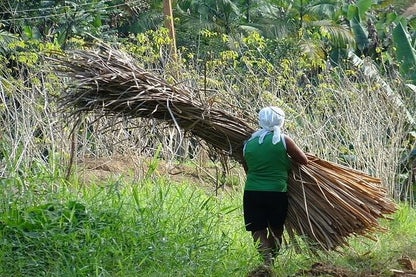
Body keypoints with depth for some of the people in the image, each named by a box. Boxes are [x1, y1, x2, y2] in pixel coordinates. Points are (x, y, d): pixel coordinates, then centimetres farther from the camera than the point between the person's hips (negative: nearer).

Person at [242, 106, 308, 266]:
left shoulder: (248, 144, 6)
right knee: (276, 231, 14)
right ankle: (272, 262, 14)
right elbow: (304, 160, 1)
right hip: (277, 192, -2)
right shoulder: (283, 140, -5)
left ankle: (266, 260, -17)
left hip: (252, 193, 2)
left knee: (258, 231, 1)